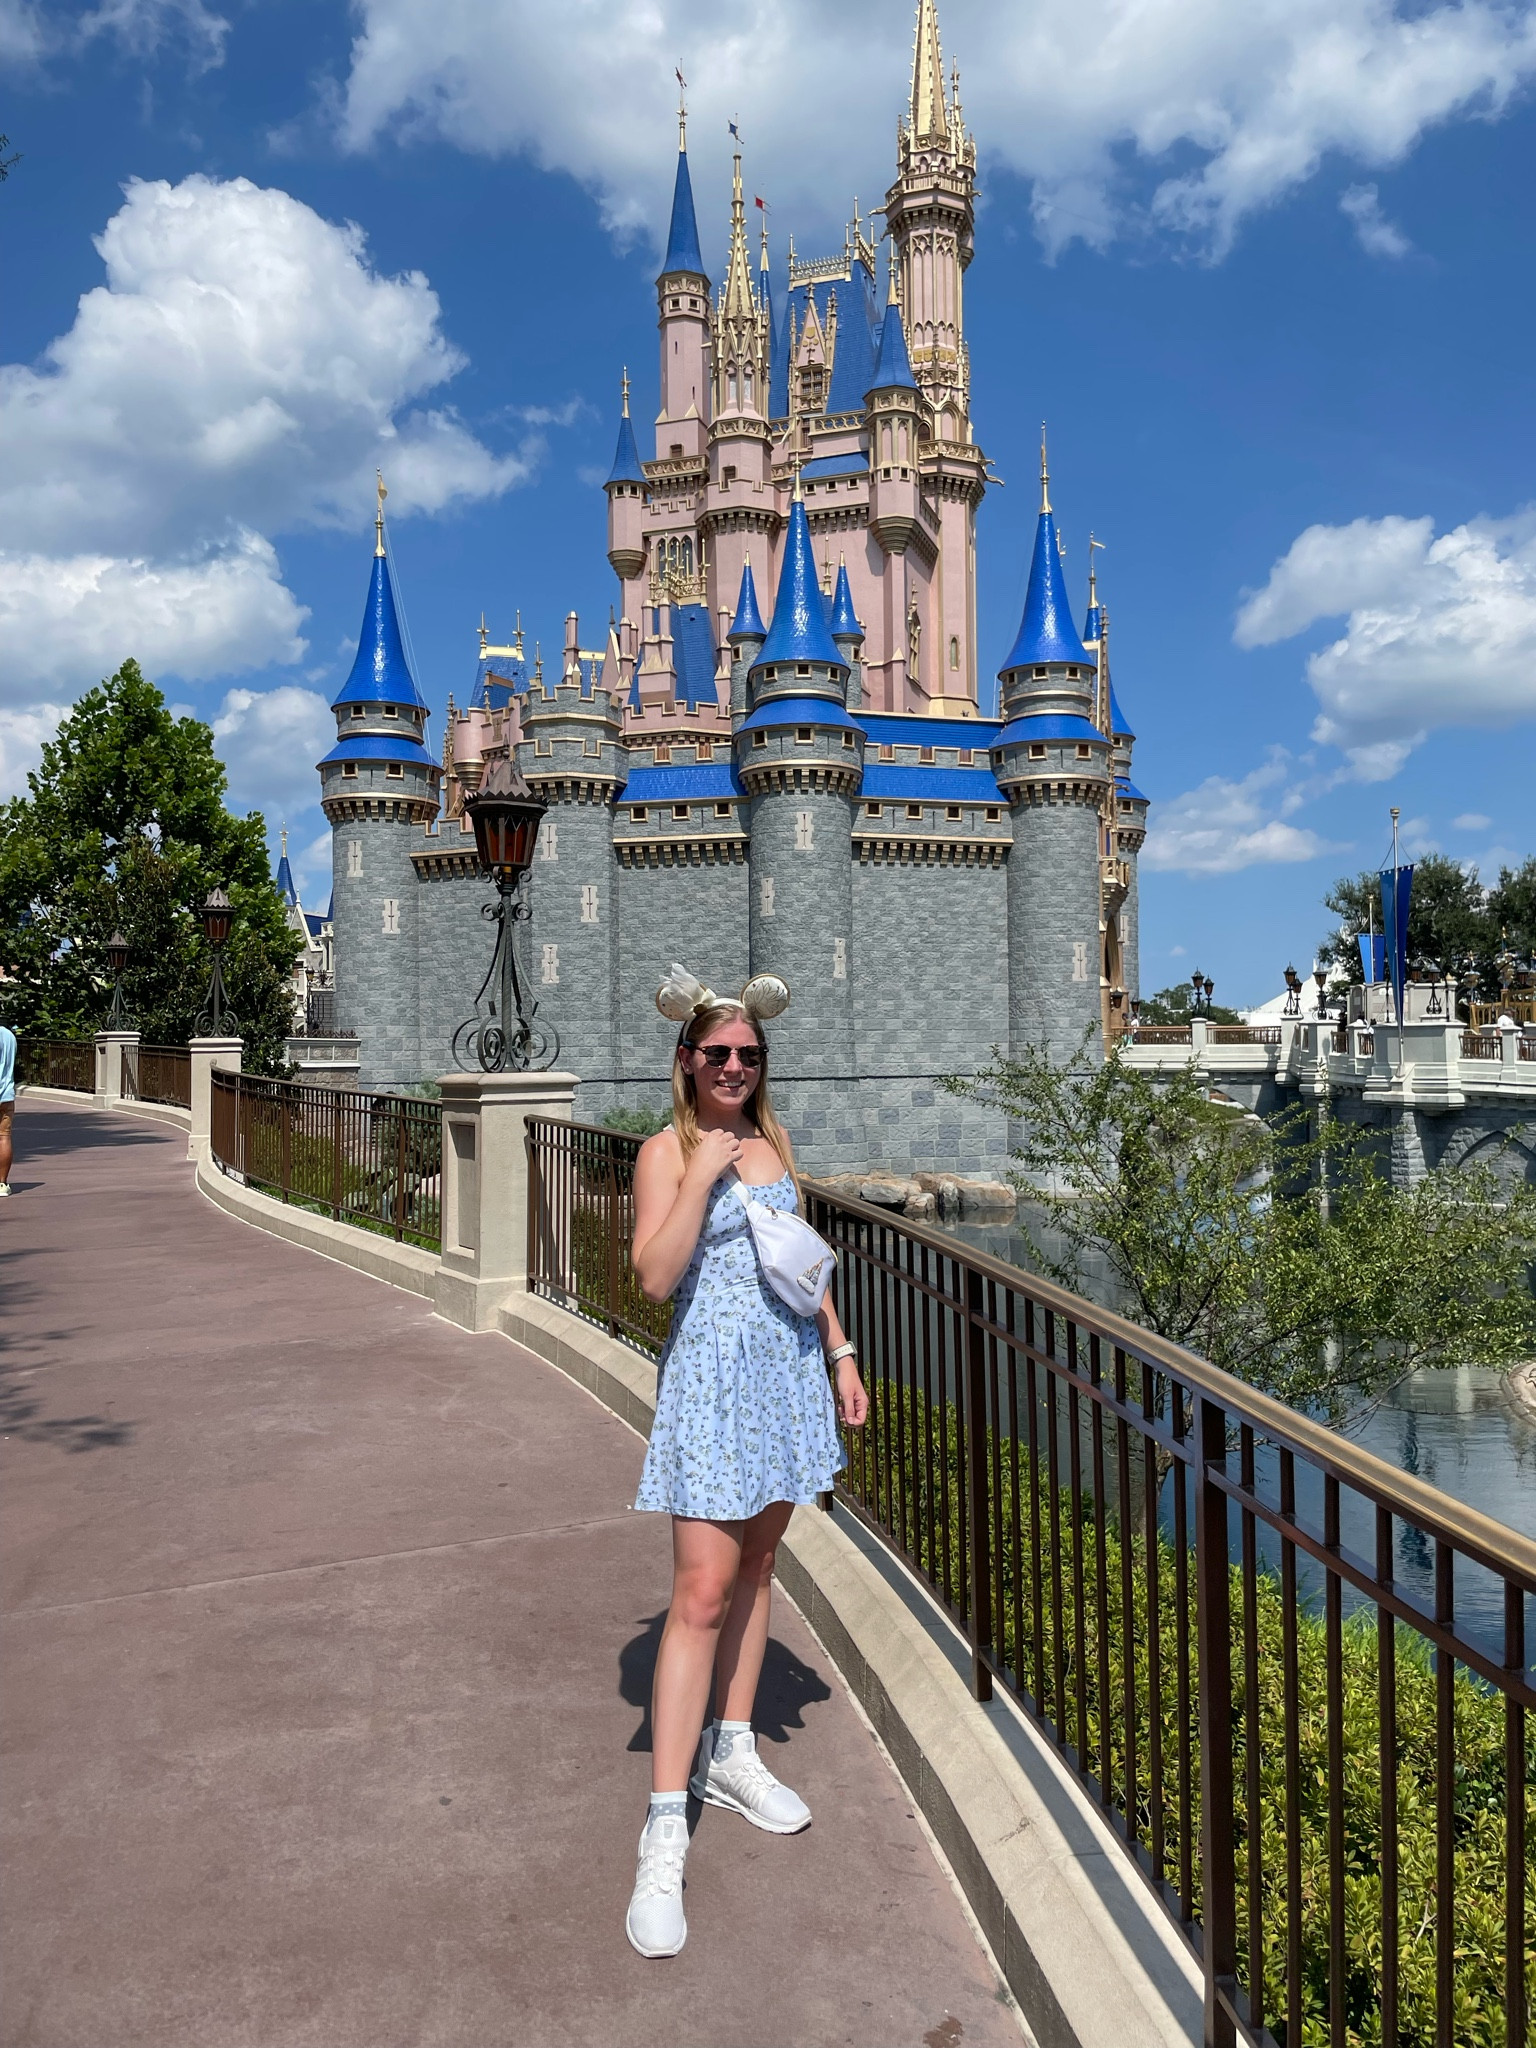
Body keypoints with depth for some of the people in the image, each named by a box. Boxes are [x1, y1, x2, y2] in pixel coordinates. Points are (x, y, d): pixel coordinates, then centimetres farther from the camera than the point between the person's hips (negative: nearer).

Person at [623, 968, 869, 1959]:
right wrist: (701, 1180, -24)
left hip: (788, 1373, 6)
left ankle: (732, 1753, 31)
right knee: (701, 1595, -8)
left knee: (755, 1568, 15)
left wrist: (842, 1352, 14)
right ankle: (667, 1827, -1)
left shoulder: (774, 1144, 10)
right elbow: (655, 1276, -17)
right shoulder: (667, 1151, -7)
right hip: (712, 1376, -6)